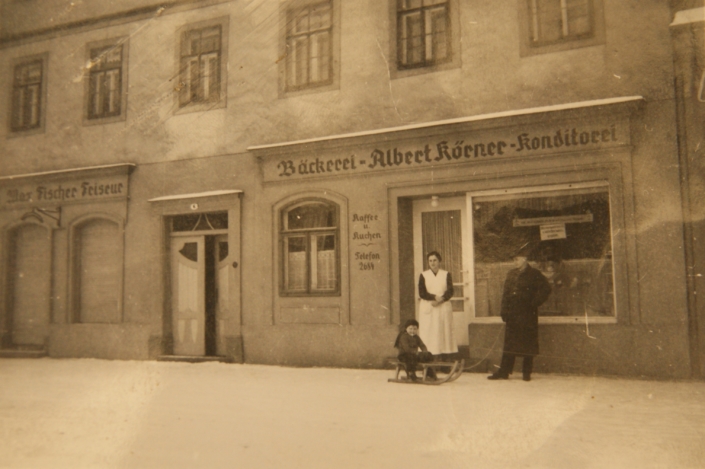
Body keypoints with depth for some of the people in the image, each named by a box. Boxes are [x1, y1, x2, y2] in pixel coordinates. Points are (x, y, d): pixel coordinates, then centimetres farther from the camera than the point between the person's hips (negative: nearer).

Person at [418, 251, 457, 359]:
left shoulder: (446, 274, 8)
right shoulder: (423, 275, 6)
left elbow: (450, 291, -2)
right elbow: (422, 293, -4)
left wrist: (440, 300, -17)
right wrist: (435, 297, -18)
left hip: (443, 308, 1)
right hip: (428, 309, -1)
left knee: (444, 333, -2)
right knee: (428, 333, -5)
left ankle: (444, 354, 0)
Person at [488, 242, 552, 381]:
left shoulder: (534, 274, -4)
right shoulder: (511, 274, 11)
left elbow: (546, 289, -6)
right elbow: (505, 293, 12)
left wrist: (535, 303, -9)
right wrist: (504, 311, 4)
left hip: (528, 314, -5)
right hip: (513, 315, 5)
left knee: (528, 343, 2)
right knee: (509, 342, 6)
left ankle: (527, 372, 12)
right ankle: (504, 371, 10)